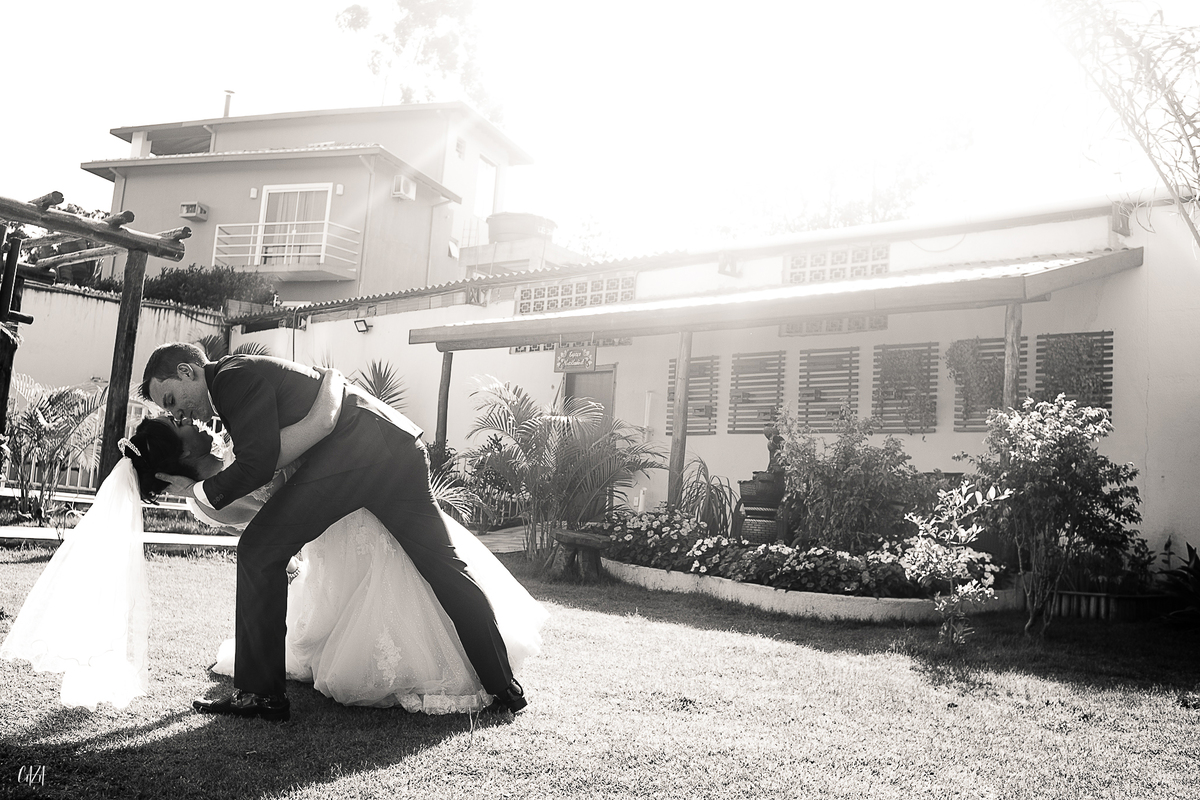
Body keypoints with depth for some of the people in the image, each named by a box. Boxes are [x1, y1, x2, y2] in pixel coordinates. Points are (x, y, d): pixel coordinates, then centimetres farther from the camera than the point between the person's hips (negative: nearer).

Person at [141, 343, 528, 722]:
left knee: (259, 551, -1)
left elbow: (256, 465, -6)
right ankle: (505, 689, 14)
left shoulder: (233, 377, 2)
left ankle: (260, 694, 3)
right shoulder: (251, 372, 31)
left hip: (350, 454, -10)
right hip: (400, 447, 10)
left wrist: (199, 489, 8)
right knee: (442, 565, 9)